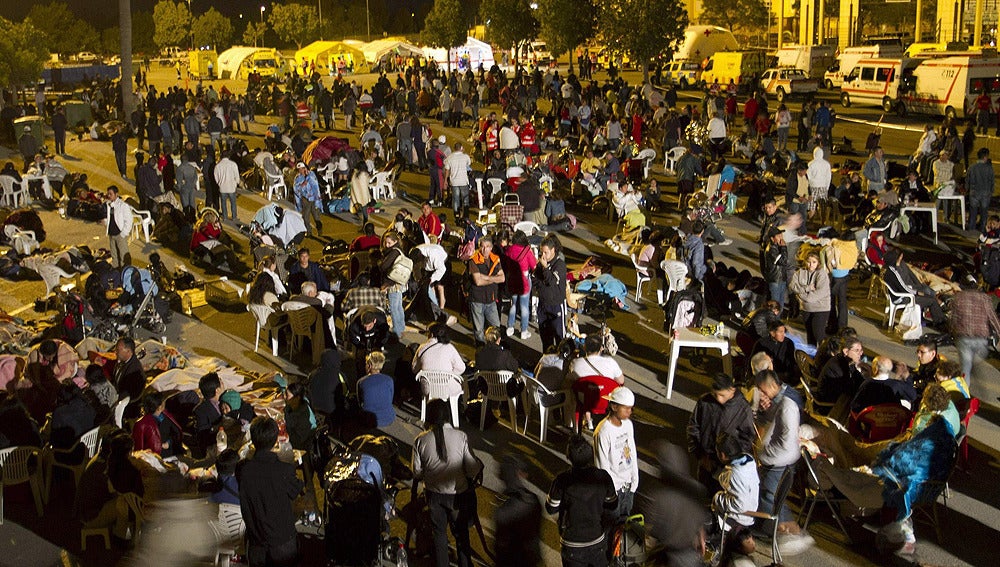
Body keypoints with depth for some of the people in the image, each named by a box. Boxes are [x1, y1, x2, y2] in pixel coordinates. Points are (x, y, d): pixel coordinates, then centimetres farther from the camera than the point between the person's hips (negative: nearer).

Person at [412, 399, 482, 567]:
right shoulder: (461, 437, -19)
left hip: (433, 494, 1)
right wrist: (479, 464, 5)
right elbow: (473, 471, -16)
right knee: (461, 532, 20)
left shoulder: (420, 441, -14)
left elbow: (417, 473, -5)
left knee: (439, 533, 19)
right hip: (457, 494, -1)